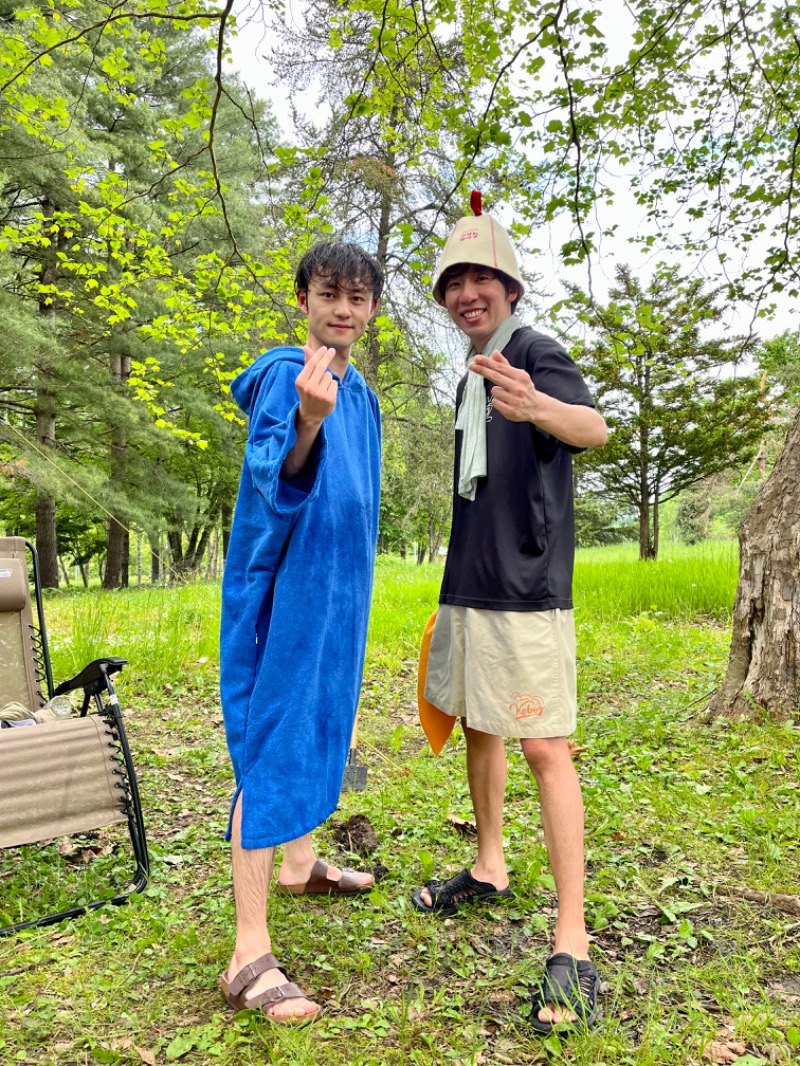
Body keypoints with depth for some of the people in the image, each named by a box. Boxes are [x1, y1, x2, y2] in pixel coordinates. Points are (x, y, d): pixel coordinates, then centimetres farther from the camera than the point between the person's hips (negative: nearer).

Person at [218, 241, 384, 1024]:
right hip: (283, 586, -8)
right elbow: (273, 479, -26)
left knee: (318, 725, 19)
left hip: (337, 587, 9)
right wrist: (307, 421, -45)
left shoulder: (360, 395, 13)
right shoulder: (284, 376, -11)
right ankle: (250, 955, -2)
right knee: (271, 748, -9)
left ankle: (300, 865, 39)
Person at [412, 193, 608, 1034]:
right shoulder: (470, 378, 17)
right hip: (469, 586, 9)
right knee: (477, 726, 16)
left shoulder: (536, 352, -7)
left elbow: (594, 427, -28)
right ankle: (490, 869, 34)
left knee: (544, 745, -8)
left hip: (527, 588, -8)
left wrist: (536, 406, -50)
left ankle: (571, 942, 0)